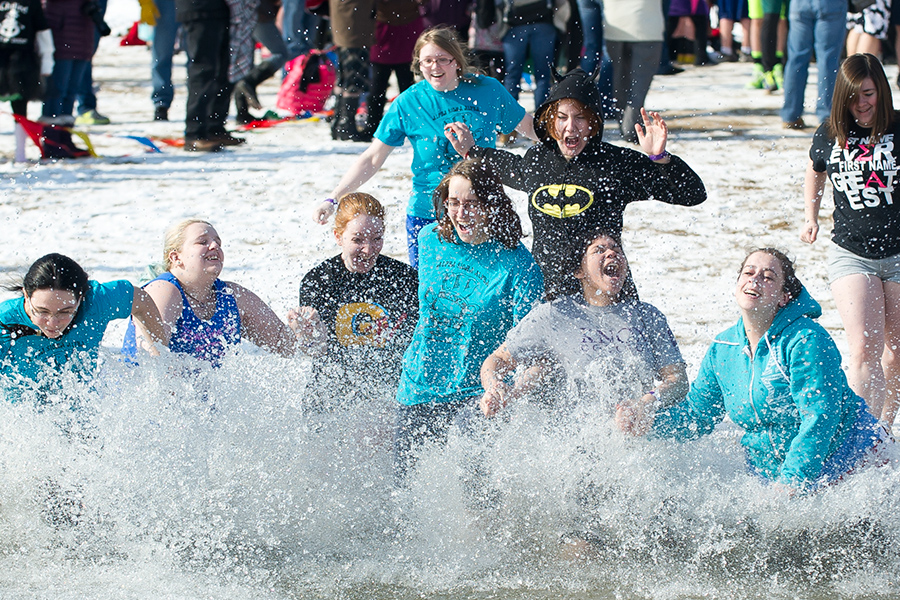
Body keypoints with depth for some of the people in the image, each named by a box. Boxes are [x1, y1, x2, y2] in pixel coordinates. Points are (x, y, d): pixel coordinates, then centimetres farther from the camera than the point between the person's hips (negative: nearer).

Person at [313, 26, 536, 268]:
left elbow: (528, 127, 13)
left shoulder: (488, 90, -3)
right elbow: (372, 159, -2)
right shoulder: (408, 103, -5)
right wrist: (333, 200, -9)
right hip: (427, 215, -1)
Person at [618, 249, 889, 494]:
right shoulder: (722, 349, 1)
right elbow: (697, 412, 11)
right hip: (770, 466, 5)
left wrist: (793, 483, -30)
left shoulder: (807, 341, -21)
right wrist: (647, 423, -7)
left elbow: (819, 418, -25)